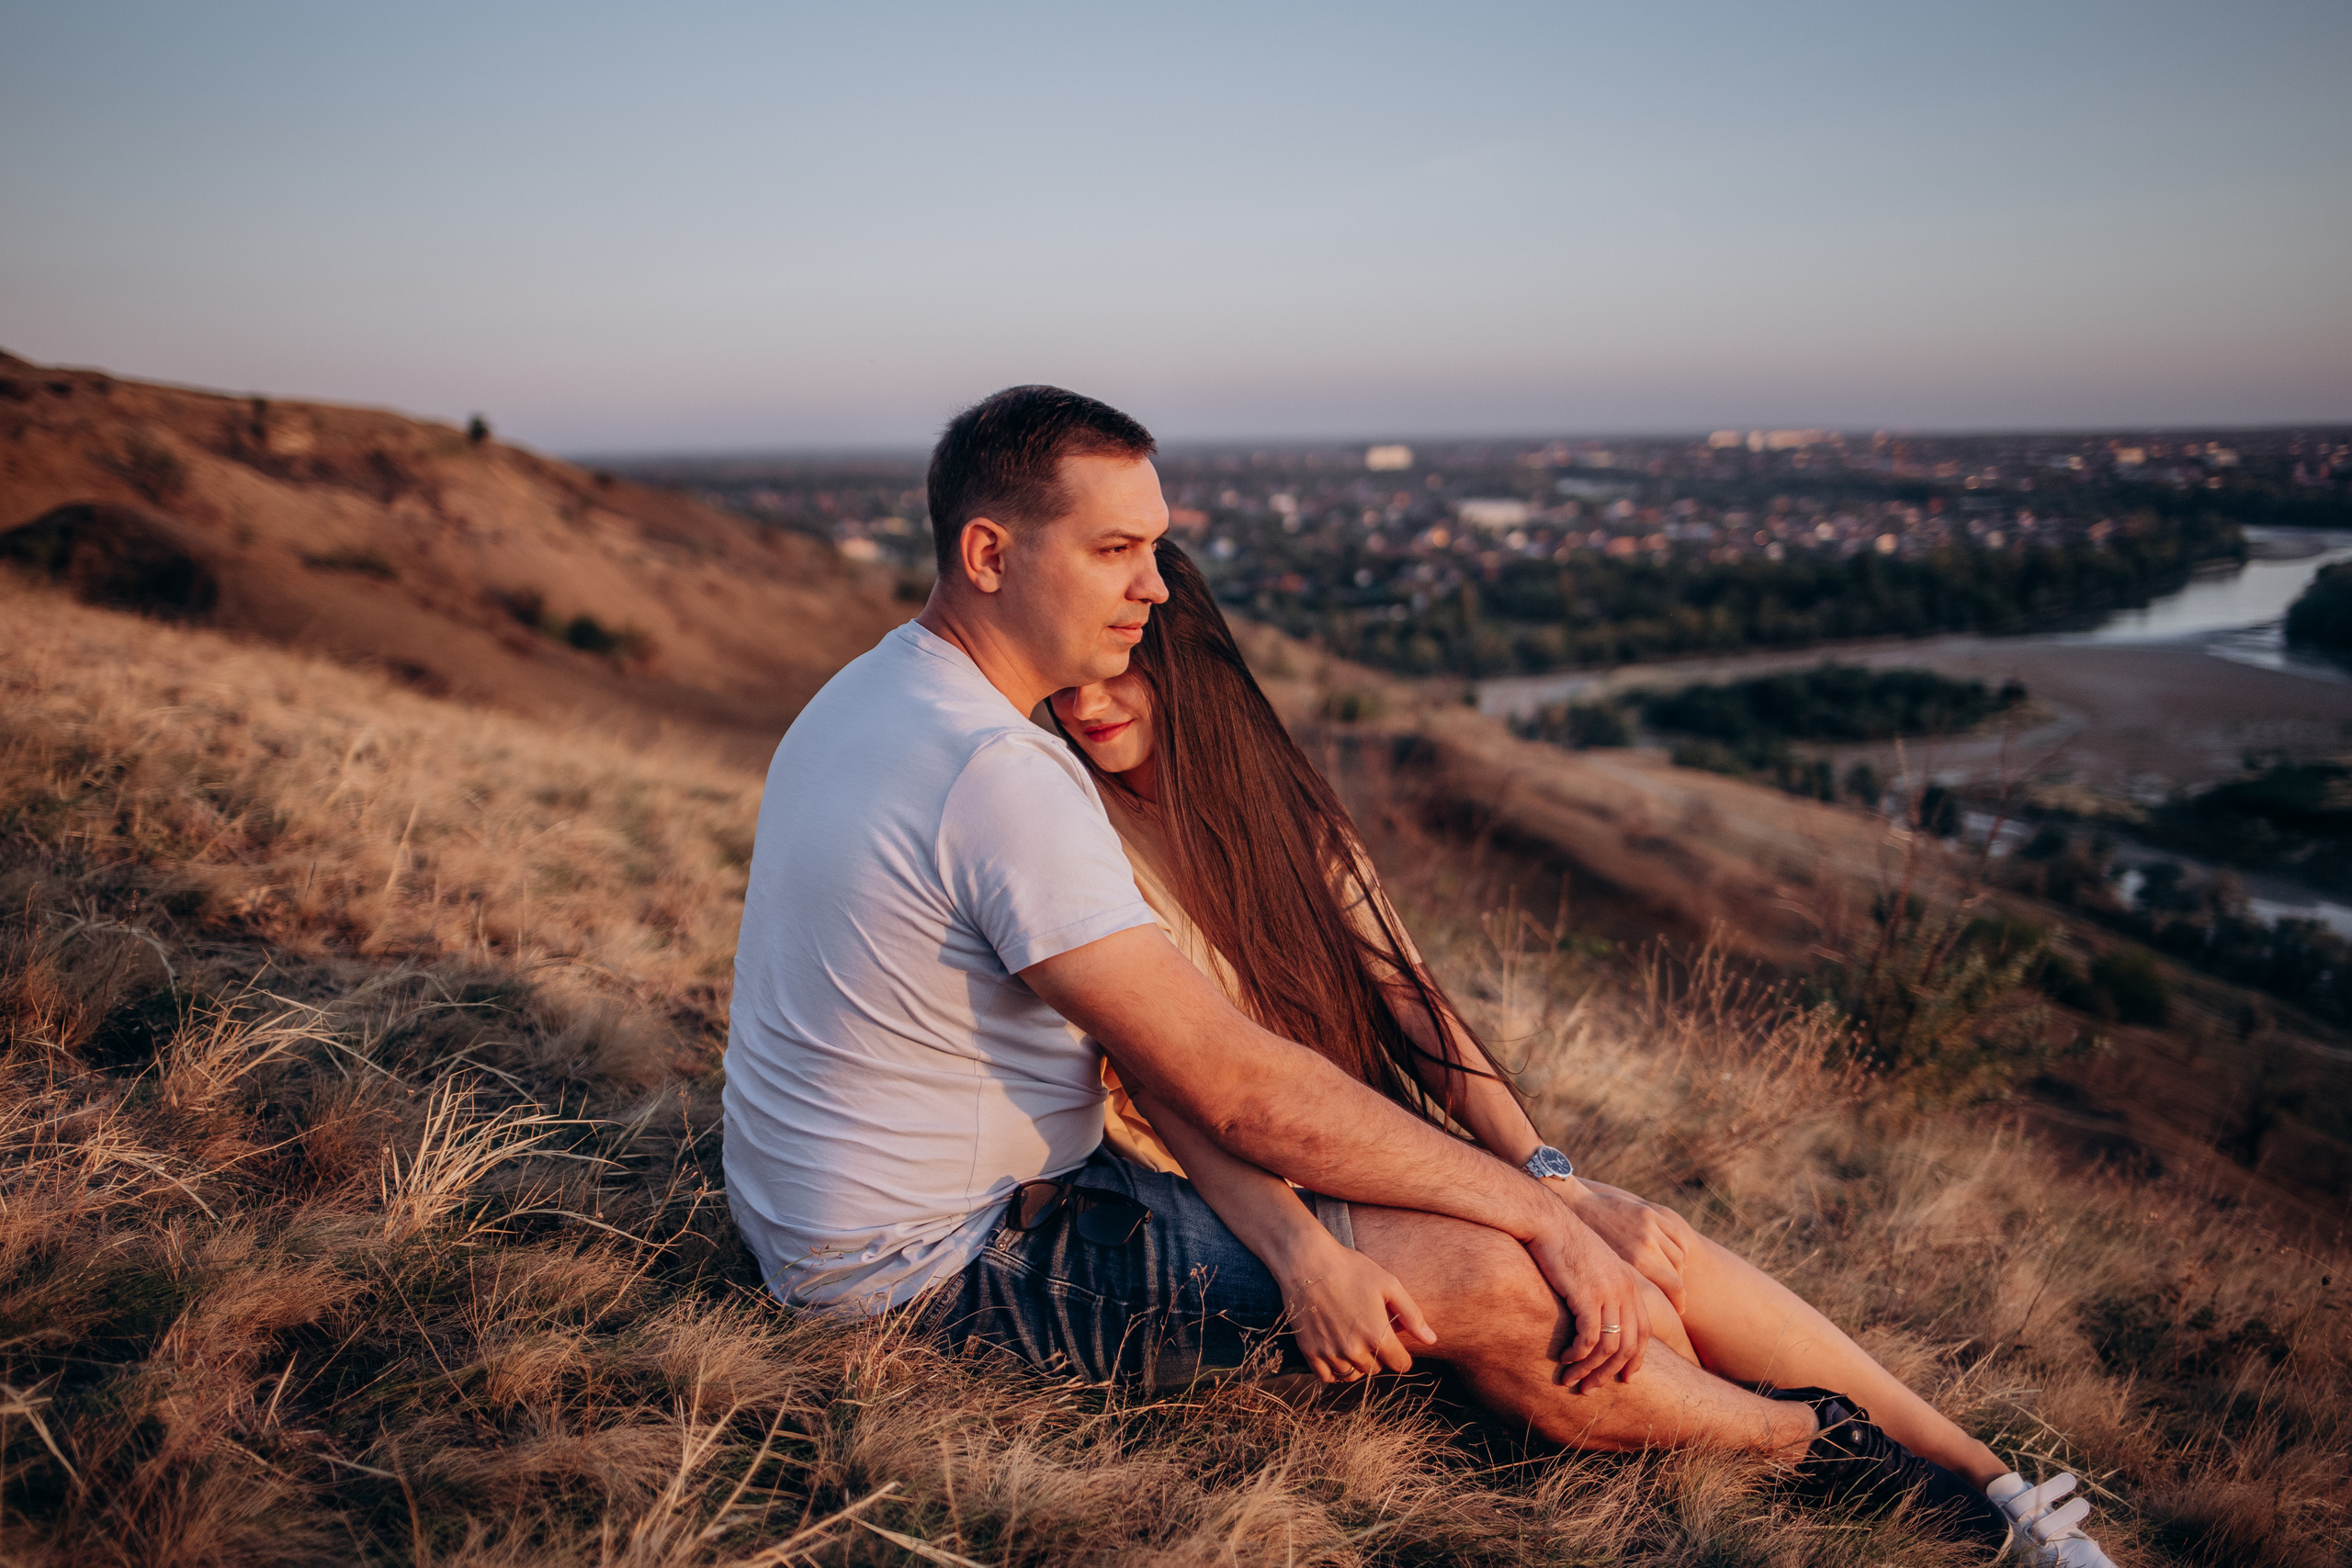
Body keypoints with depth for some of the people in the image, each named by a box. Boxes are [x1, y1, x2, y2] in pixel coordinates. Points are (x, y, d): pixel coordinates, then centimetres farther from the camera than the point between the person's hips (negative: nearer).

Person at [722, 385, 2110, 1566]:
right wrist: (1548, 1215, -16)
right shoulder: (1002, 774, -27)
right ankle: (1809, 1445, 12)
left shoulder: (871, 696, 7)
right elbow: (1238, 1088, -27)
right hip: (943, 1272, -10)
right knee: (1484, 1276, -15)